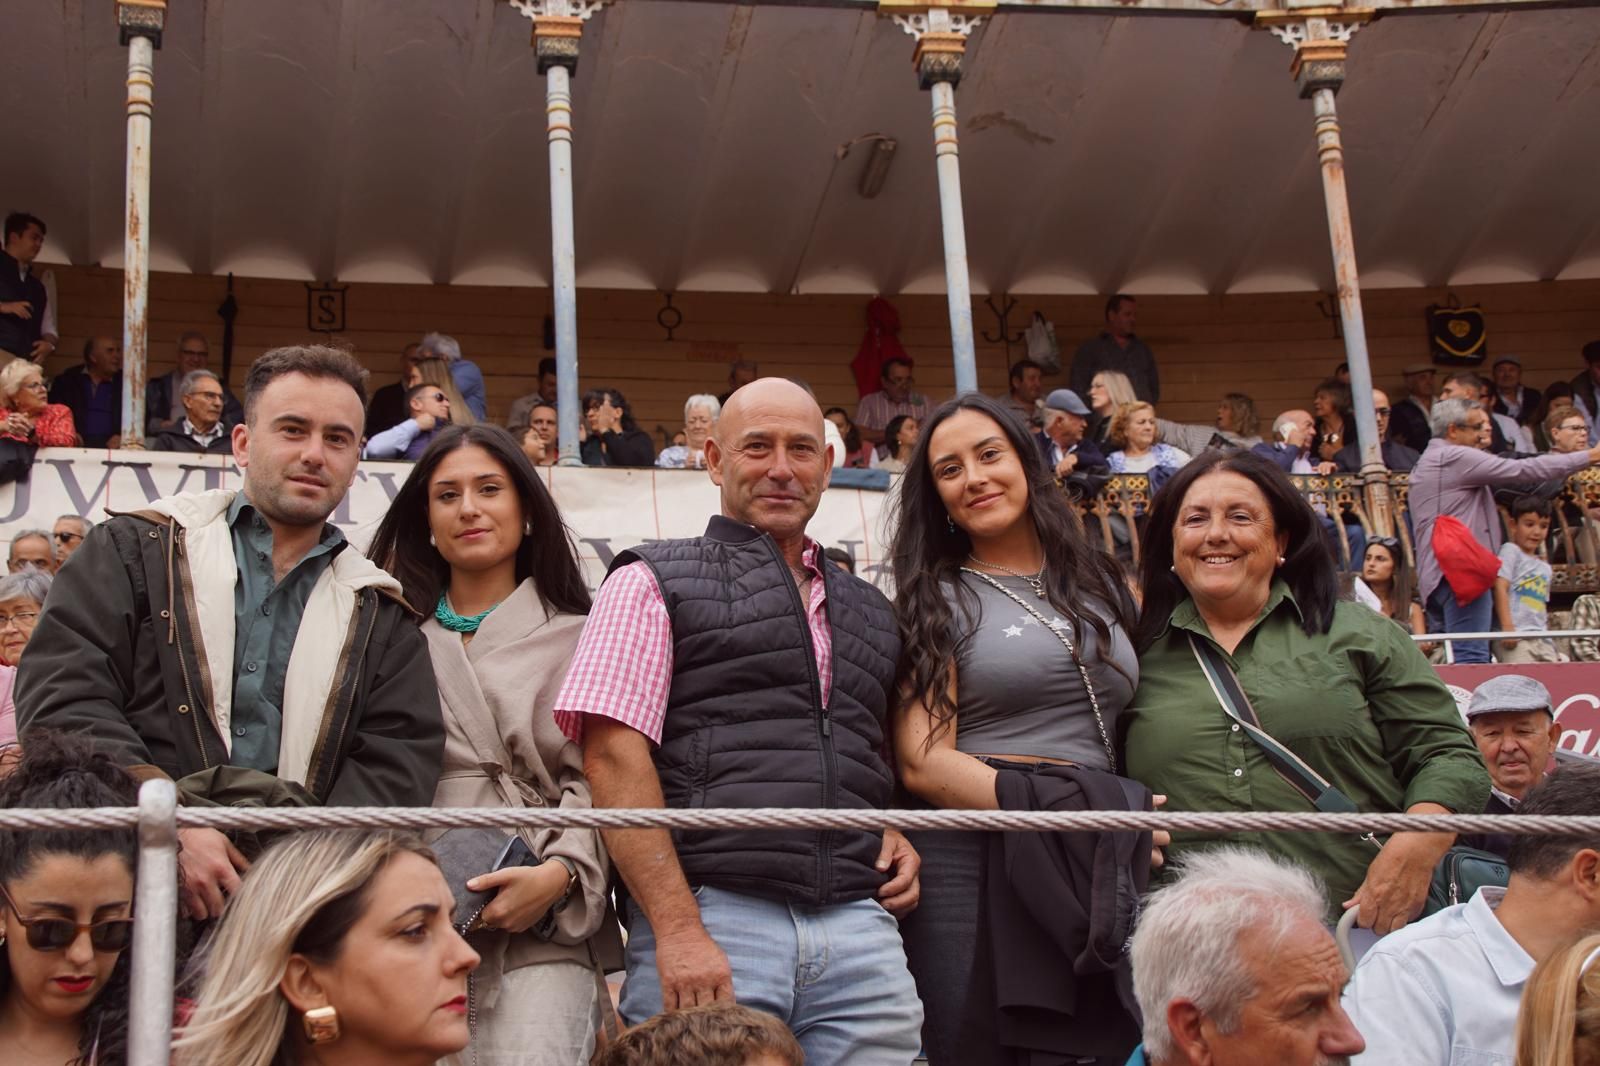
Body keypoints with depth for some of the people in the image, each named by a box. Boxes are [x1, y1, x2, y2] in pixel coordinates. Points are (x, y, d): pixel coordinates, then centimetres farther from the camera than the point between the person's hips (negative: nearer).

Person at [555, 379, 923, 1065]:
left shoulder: (867, 611, 24)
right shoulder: (656, 583, 6)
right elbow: (615, 757, -5)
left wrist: (897, 833, 8)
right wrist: (677, 930, -15)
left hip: (859, 927, 5)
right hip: (714, 916, -5)